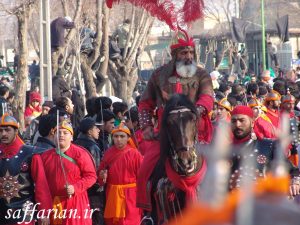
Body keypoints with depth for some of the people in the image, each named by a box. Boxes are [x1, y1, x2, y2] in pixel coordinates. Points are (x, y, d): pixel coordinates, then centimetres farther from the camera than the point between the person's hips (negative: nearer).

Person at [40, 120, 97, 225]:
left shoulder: (80, 154, -3)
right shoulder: (46, 156, 10)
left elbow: (91, 176, -4)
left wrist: (75, 187, -17)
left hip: (75, 202, -4)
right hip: (53, 204, 4)